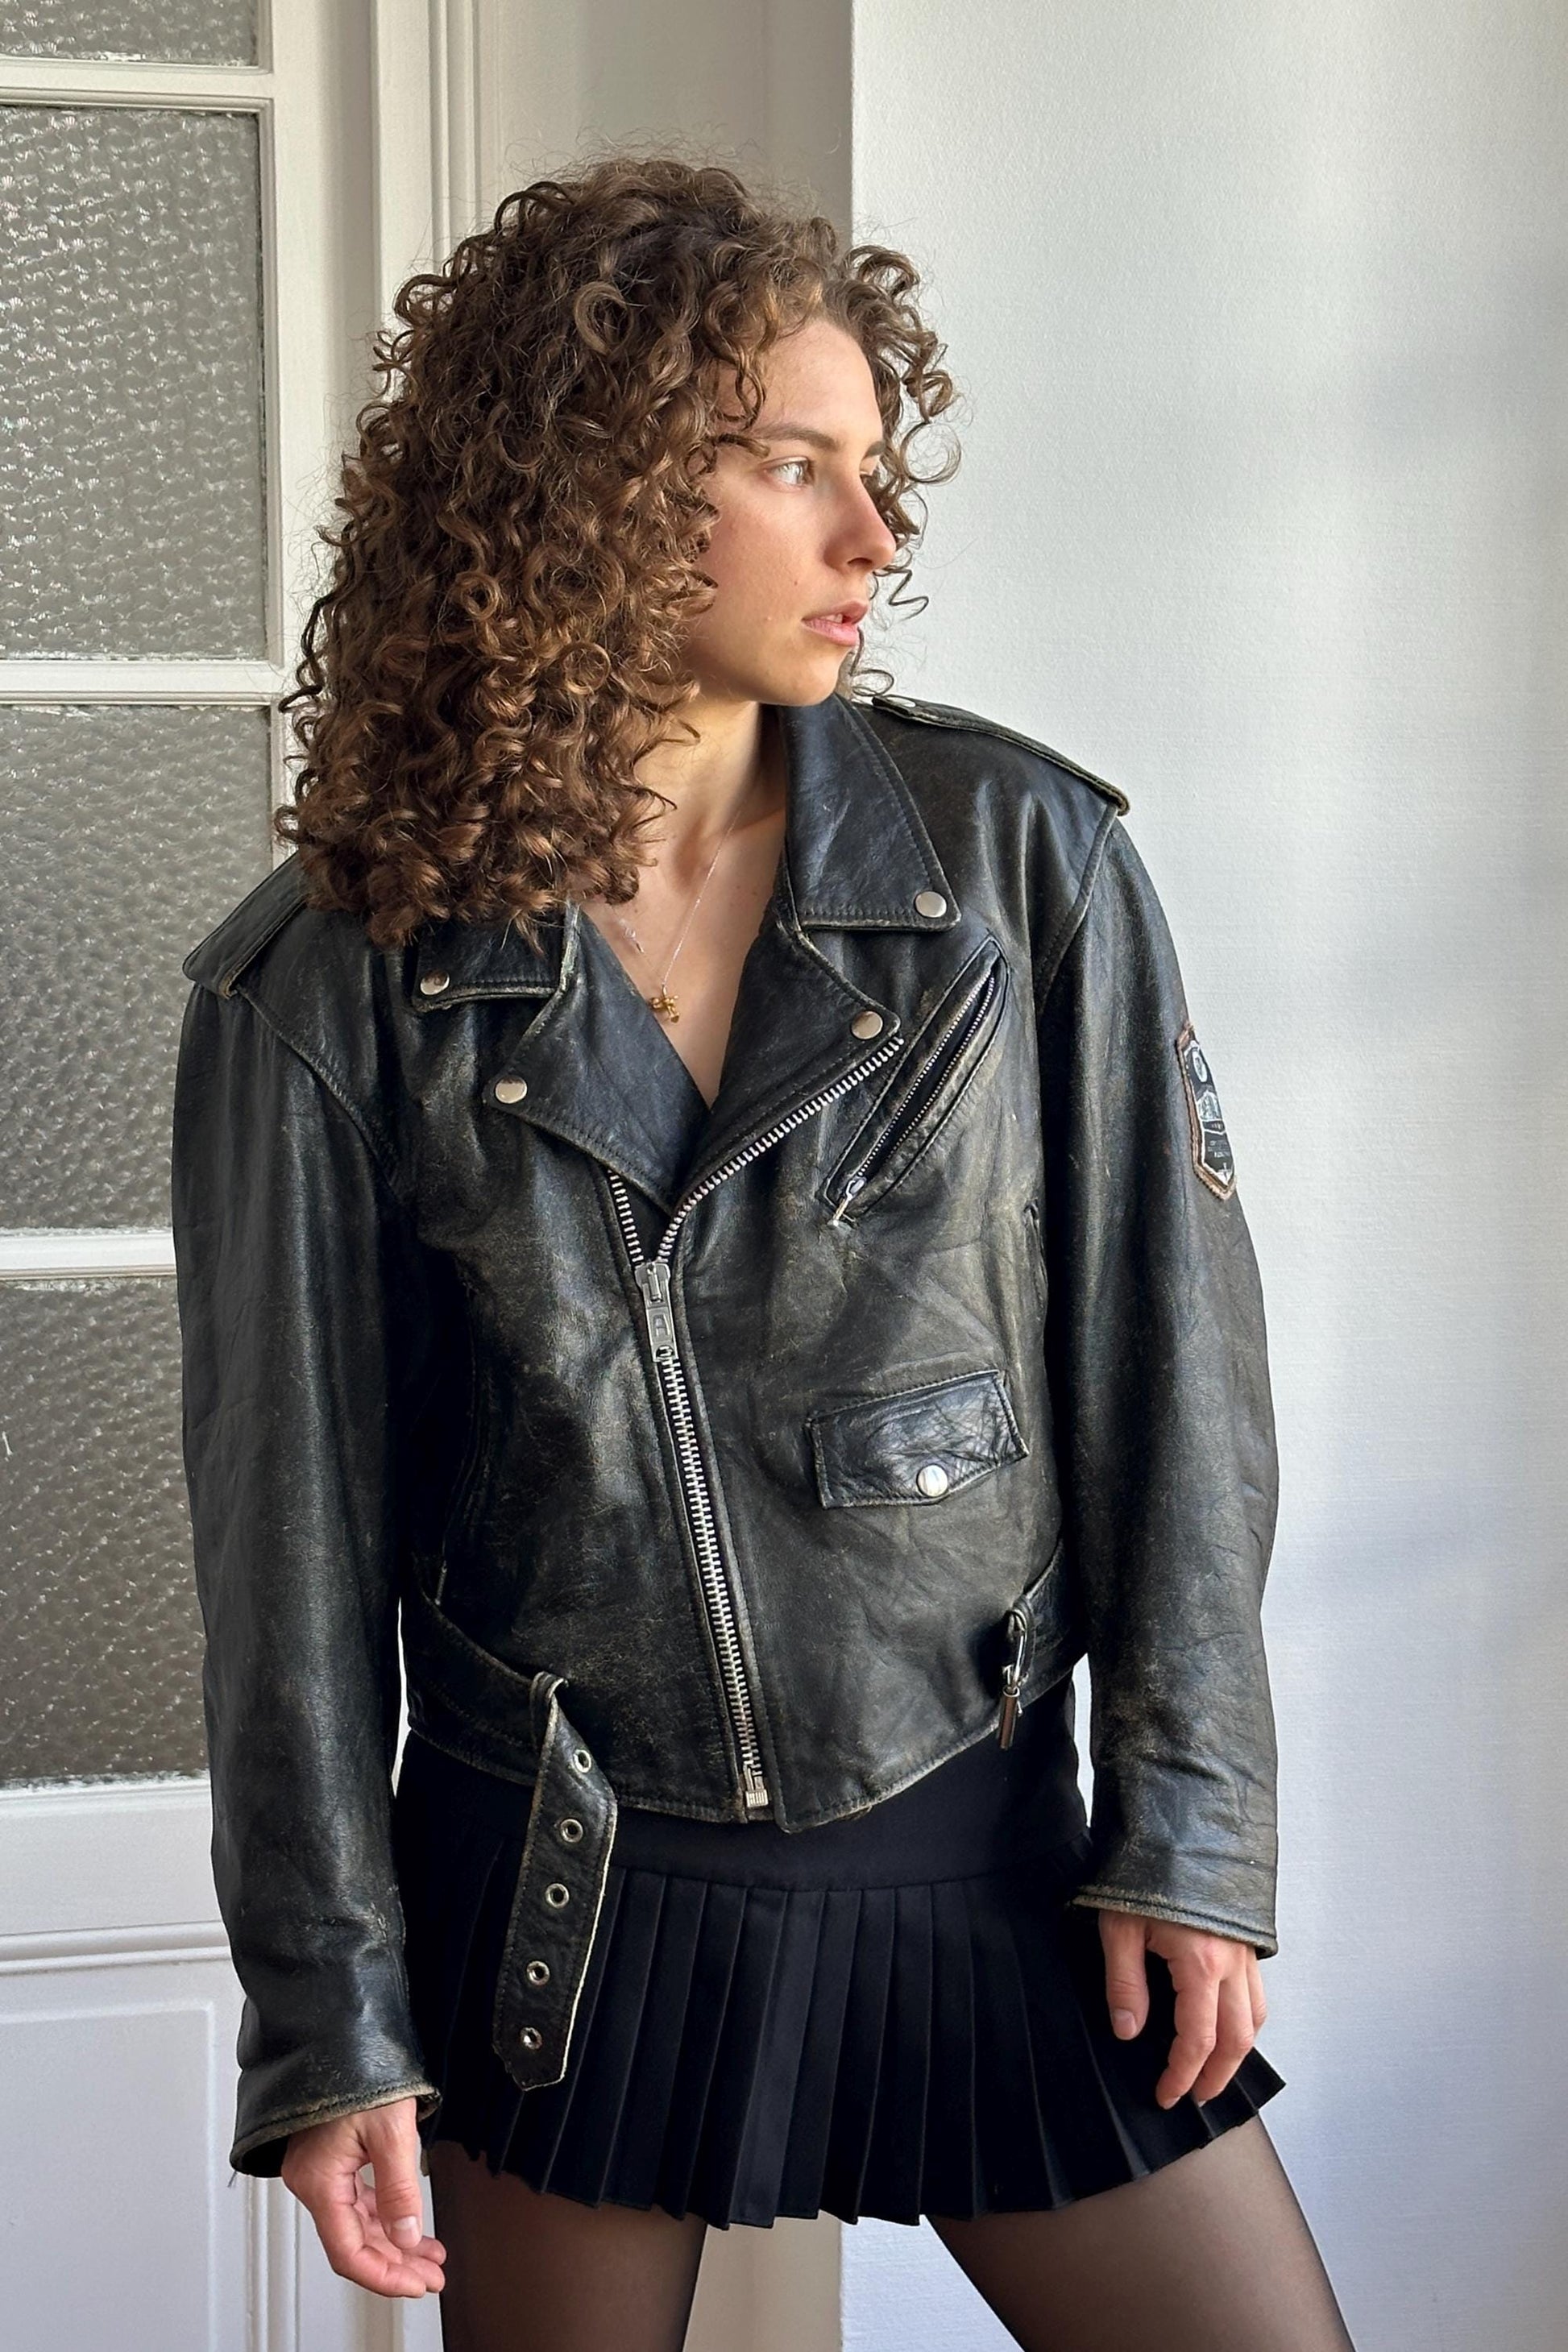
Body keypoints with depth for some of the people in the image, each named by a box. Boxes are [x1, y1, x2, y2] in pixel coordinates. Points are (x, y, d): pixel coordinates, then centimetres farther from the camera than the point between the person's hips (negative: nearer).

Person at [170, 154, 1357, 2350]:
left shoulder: (1022, 855, -3)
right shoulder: (332, 978, -6)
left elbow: (1169, 1357, -1)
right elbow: (293, 1516, -2)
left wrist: (1190, 1829, -4)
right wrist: (328, 2019, -2)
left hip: (978, 1863, 1)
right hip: (556, 1905, -1)